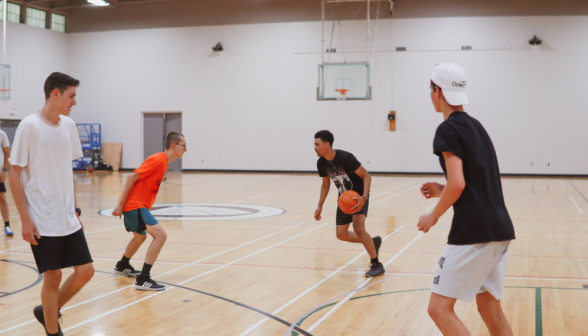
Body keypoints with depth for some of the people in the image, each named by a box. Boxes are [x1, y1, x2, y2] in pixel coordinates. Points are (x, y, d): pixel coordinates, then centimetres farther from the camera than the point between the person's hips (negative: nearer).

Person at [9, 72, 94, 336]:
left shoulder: (68, 125, 8)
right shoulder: (29, 126, -11)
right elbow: (14, 175, -10)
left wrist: (75, 210, 15)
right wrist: (24, 219, -13)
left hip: (68, 219, 6)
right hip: (43, 222, -6)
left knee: (85, 271, 5)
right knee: (53, 277, 0)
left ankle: (48, 312, 26)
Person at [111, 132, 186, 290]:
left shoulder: (164, 162, 13)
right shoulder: (158, 160, -16)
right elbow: (131, 177, -19)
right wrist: (120, 205, -18)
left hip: (137, 205, 10)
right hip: (135, 205, -10)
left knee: (140, 236, 30)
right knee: (160, 235, -19)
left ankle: (122, 266, 54)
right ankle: (143, 279, -19)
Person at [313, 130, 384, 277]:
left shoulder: (345, 158, -27)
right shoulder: (321, 163, -7)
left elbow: (366, 176, -24)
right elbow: (325, 184, 10)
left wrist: (364, 197, -38)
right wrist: (320, 206, 6)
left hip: (359, 196, -7)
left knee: (358, 228, -25)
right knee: (341, 234, 5)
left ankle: (376, 264, -13)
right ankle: (373, 242, 28)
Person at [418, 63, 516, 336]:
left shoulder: (448, 129, -9)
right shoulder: (476, 127, 18)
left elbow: (457, 183, -19)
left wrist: (433, 216, -5)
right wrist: (443, 191, 20)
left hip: (473, 231, -9)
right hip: (498, 228, 9)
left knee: (439, 308, -4)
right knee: (490, 309, 15)